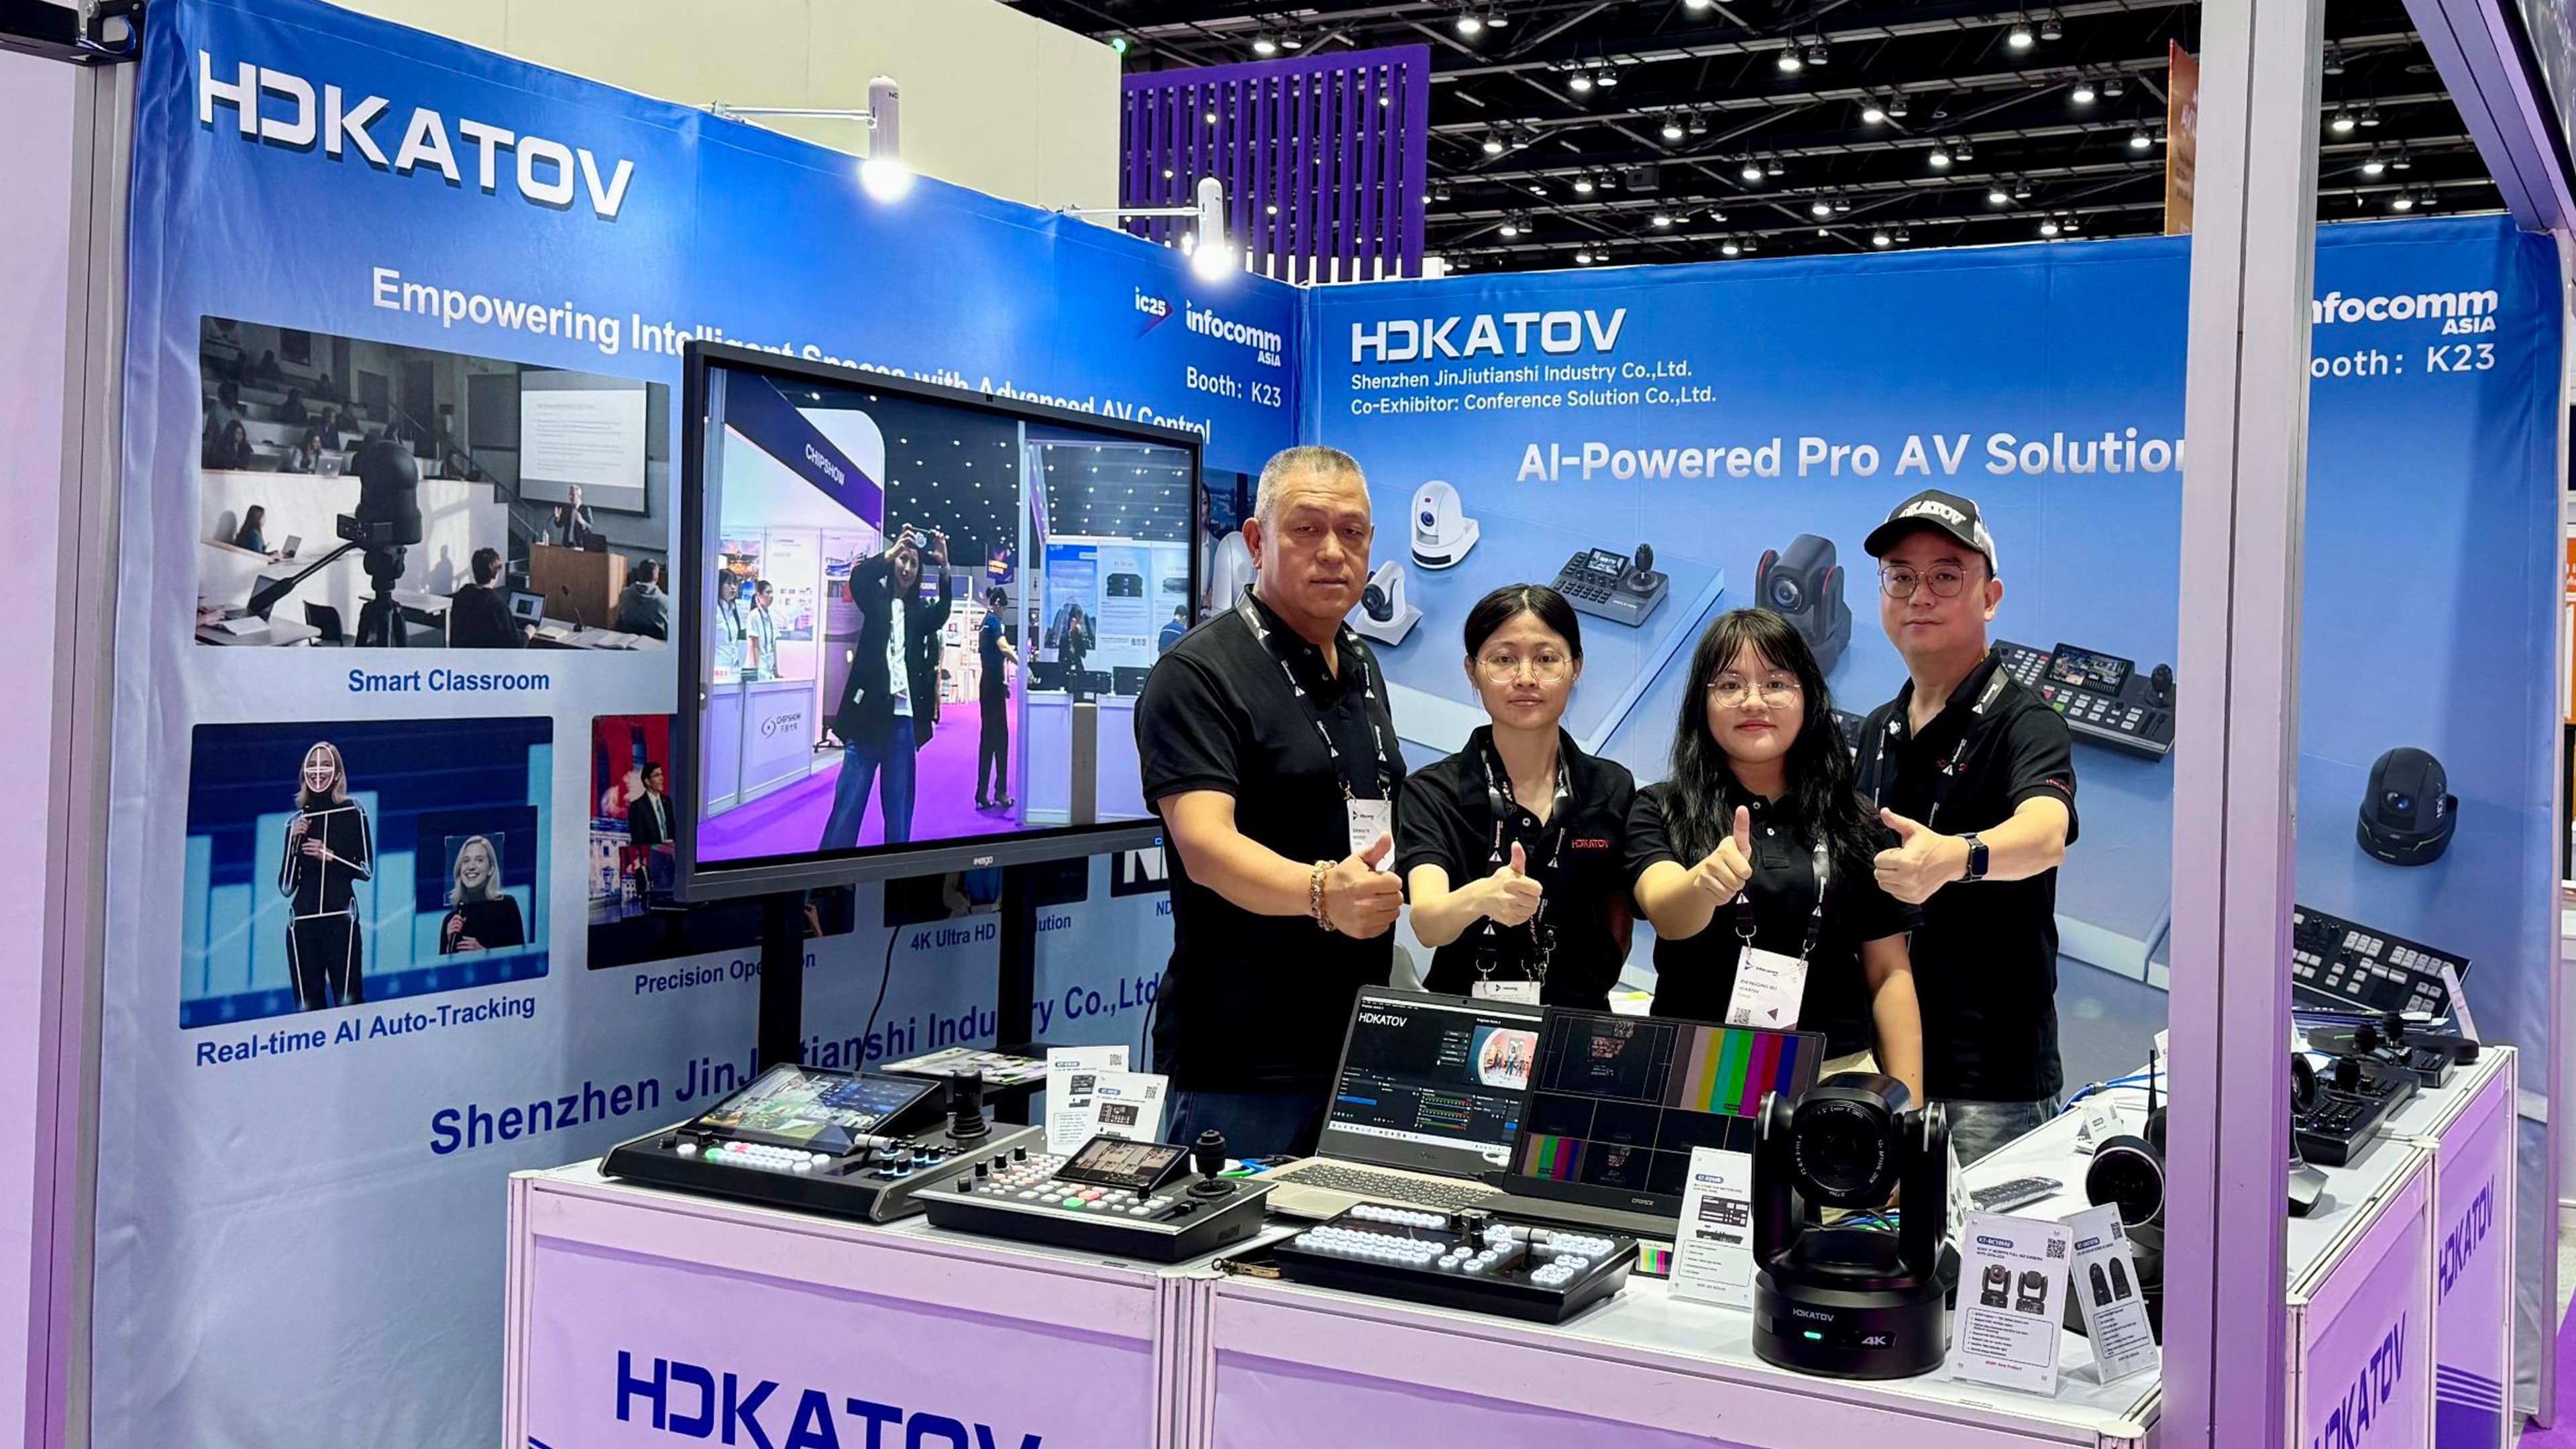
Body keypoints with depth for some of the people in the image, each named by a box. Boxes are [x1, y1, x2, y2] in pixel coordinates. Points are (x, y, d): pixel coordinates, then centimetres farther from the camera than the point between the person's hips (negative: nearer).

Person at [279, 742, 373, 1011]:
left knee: (348, 1002, -9)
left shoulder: (352, 813, 6)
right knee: (307, 1006, -1)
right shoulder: (297, 821, 13)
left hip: (340, 918, -3)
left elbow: (367, 870, 2)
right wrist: (293, 843, -1)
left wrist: (330, 856, -10)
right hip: (302, 921, 3)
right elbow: (286, 887, 10)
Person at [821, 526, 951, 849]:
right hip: (869, 712, -2)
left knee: (899, 808, 3)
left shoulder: (919, 612, 17)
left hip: (904, 718, 2)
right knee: (848, 802, -6)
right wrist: (891, 552, -19)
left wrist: (944, 568, -18)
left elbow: (943, 613, -4)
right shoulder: (876, 600, 13)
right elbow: (858, 578, -8)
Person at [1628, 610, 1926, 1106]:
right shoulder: (1661, 810, 4)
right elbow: (1664, 913, -16)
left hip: (1837, 1074, 2)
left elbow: (1890, 972, 10)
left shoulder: (1857, 822, 10)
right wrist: (1704, 883, -38)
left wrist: (1907, 1102, 2)